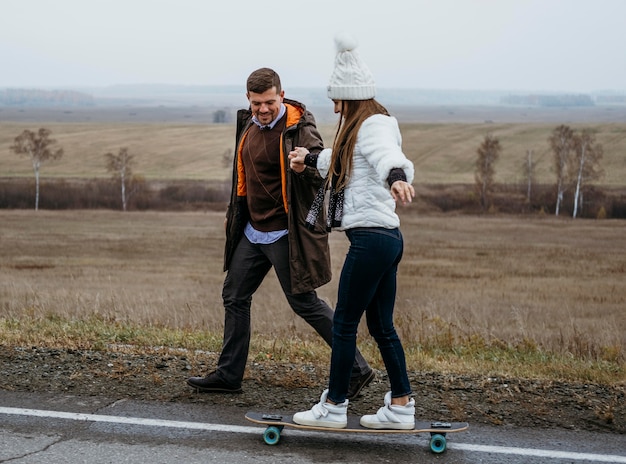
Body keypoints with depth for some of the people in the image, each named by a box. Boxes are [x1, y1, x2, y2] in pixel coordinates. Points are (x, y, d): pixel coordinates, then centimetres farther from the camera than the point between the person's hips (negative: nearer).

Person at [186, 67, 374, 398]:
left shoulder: (298, 129, -18)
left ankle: (357, 370, 3)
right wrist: (235, 213, 25)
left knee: (304, 303, -5)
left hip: (283, 234, -8)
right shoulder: (248, 125, 7)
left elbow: (323, 171, -27)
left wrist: (307, 165, -48)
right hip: (253, 231, 8)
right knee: (234, 296, 13)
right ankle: (228, 375, 25)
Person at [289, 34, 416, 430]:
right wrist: (311, 159, 51)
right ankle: (402, 407, 18)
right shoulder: (362, 129, 20)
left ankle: (334, 408, 10)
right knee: (381, 325, 14)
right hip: (386, 236, 10)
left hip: (371, 237, -10)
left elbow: (389, 156, -35)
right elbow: (344, 162, 40)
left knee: (344, 323, 0)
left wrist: (396, 178, -55)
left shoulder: (373, 126, -12)